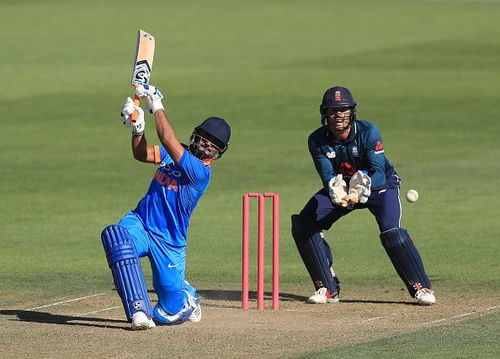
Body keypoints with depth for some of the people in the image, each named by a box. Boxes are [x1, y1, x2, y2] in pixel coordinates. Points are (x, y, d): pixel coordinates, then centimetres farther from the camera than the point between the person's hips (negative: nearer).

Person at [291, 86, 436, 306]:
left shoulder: (368, 132, -27)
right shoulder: (317, 140, -18)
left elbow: (379, 173, -31)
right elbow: (327, 176, -24)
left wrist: (364, 184, -53)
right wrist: (335, 188, -47)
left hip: (378, 186, -4)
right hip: (340, 187, 4)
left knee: (391, 231, -28)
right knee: (303, 226, -12)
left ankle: (421, 288, -14)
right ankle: (328, 289, -2)